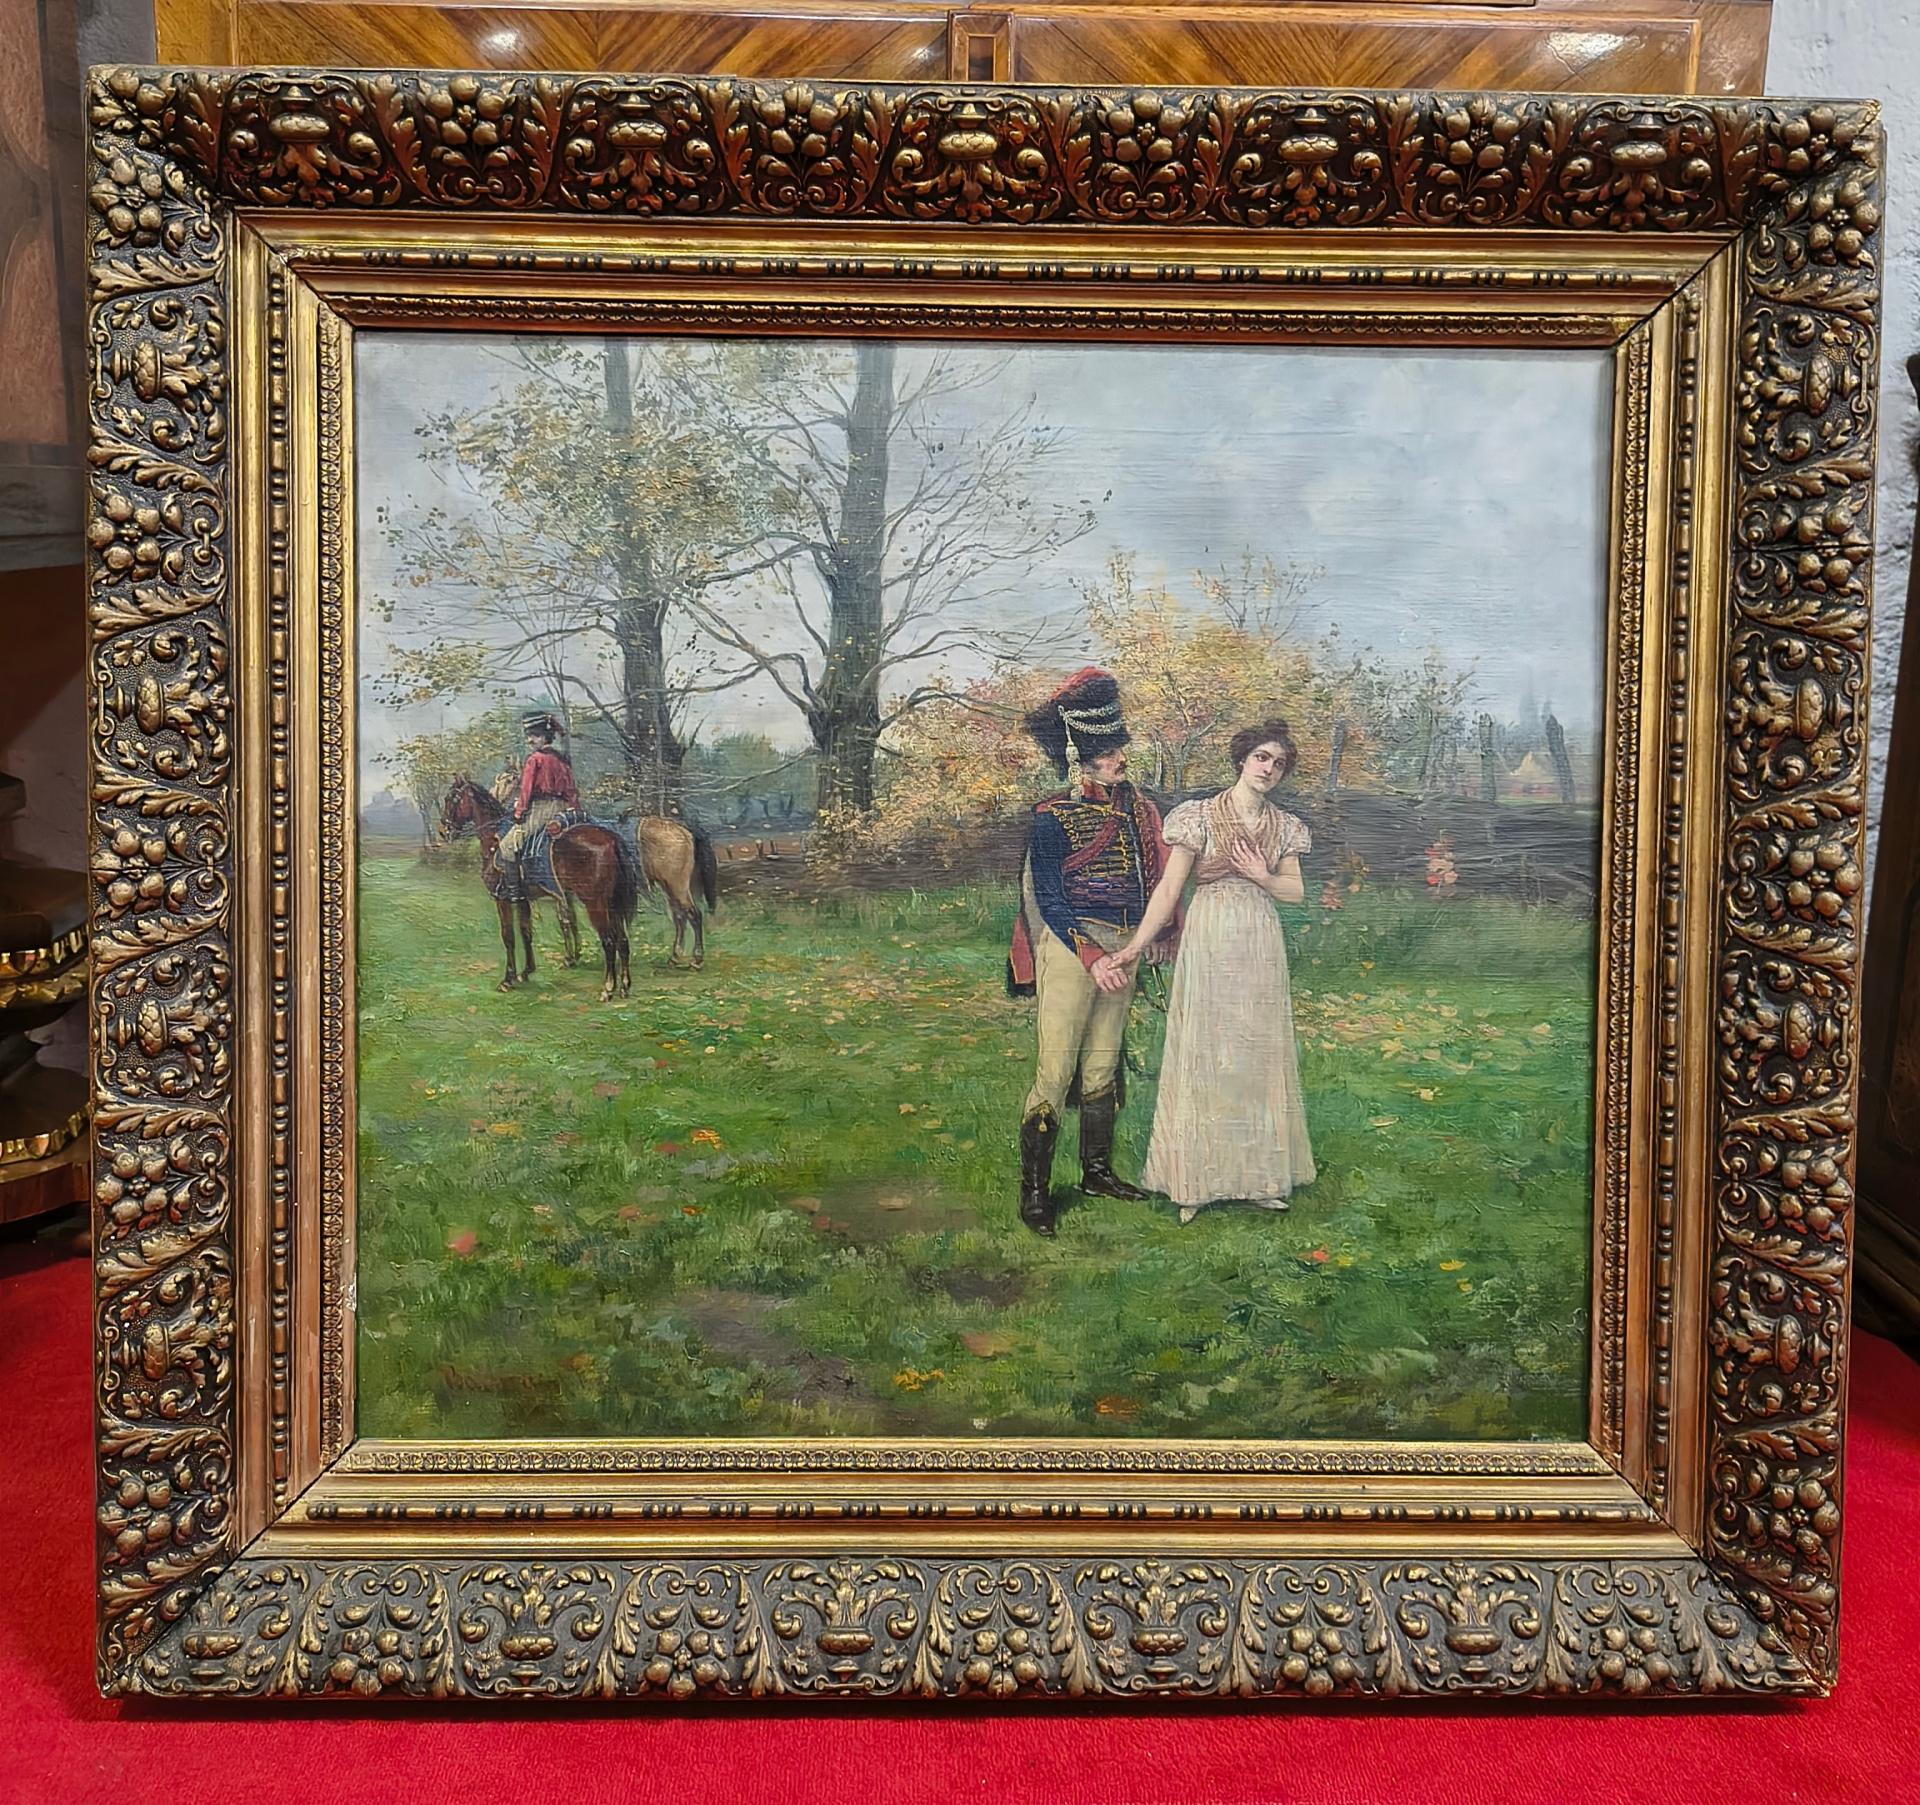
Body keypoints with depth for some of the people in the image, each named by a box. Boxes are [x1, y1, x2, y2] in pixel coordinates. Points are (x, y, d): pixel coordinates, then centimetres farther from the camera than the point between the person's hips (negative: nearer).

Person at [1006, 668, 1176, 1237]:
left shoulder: (1132, 807, 9)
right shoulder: (1054, 817, -10)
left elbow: (1148, 880, 17)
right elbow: (1050, 900, -12)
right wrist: (1091, 957, -20)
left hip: (1119, 952, 7)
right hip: (1069, 950, -6)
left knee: (1102, 1071, 16)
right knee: (1055, 1076, -4)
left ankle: (1097, 1172, 29)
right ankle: (1034, 1191, 5)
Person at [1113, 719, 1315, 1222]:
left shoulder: (1284, 825, 9)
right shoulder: (1199, 816, -4)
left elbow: (1296, 892, 12)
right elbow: (1169, 887, -8)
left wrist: (1263, 878, -9)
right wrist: (1137, 944, -16)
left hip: (1261, 945, 4)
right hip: (1209, 941, -4)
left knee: (1259, 1054, 8)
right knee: (1203, 1052, 1)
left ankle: (1258, 1171, 19)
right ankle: (1197, 1178, 10)